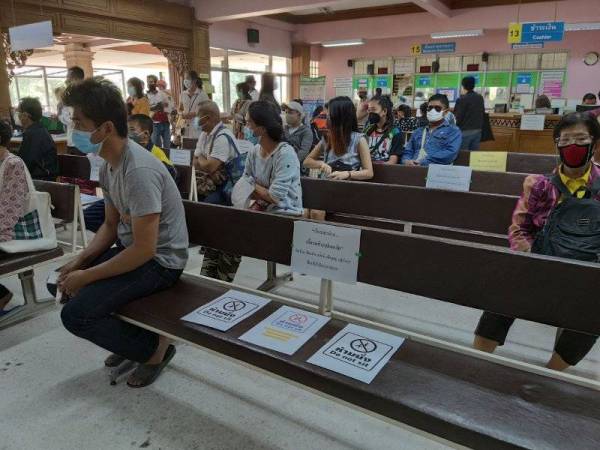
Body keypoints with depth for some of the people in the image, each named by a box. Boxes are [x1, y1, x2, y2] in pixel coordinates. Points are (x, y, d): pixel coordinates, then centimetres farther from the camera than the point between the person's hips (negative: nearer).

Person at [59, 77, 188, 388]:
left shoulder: (139, 171, -27)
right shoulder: (109, 164, 3)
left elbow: (144, 249, -27)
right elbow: (111, 225, 13)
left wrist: (86, 276, -17)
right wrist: (79, 261, 0)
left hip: (159, 261, -9)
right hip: (132, 249, 10)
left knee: (76, 314, -16)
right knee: (67, 281, 15)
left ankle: (154, 347, 4)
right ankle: (129, 336, 24)